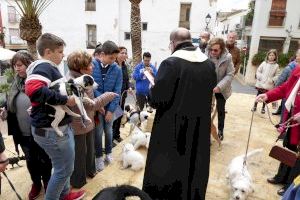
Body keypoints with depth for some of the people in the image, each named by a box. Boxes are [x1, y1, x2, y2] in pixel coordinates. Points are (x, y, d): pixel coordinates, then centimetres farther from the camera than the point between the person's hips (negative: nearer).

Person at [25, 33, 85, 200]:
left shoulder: (49, 67, 13)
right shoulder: (44, 67, -19)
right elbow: (34, 89, -39)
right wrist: (65, 99, -31)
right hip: (51, 130, -10)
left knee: (63, 166, 25)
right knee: (64, 168, 6)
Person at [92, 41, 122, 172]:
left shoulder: (117, 69, -6)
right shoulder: (91, 65, -12)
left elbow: (117, 91, -7)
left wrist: (111, 109, -10)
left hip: (110, 106, 2)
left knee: (108, 130, 15)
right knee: (98, 132, 4)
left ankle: (108, 153, 35)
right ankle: (99, 157, 23)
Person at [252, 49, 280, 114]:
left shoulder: (276, 66, -1)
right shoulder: (264, 63, 1)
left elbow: (277, 75, 0)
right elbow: (258, 70, 4)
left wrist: (273, 80, -14)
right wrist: (259, 77, -10)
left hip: (268, 85, 0)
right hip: (260, 83, 1)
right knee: (258, 95, 10)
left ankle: (263, 108, 23)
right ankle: (255, 106, 22)